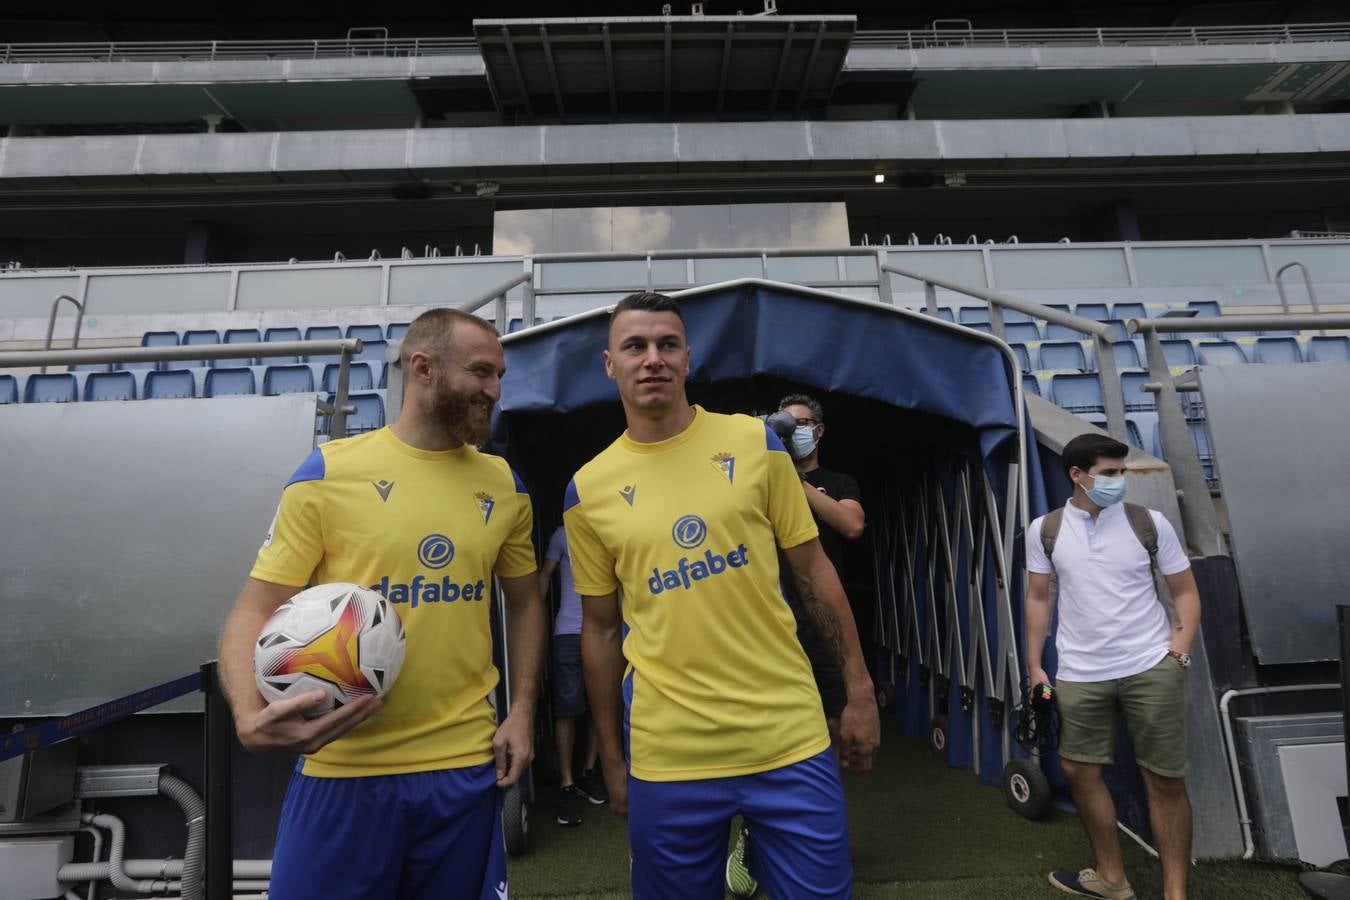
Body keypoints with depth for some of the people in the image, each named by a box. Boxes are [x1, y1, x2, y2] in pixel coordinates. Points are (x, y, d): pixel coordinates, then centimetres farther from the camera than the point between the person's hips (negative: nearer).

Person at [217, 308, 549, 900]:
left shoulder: (504, 485, 2)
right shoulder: (328, 473, -8)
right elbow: (255, 611, -5)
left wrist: (522, 711, 2)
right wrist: (249, 716, -22)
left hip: (466, 766, 3)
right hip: (343, 766, -2)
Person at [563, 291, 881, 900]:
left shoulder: (754, 442, -3)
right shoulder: (588, 490, -2)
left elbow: (812, 570, 3)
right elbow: (600, 627, 5)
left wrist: (859, 689, 2)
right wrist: (612, 759, 7)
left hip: (790, 737, 0)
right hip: (666, 757, 1)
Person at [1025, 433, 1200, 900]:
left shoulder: (1150, 523, -2)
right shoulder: (1044, 530, -1)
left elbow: (1185, 591, 4)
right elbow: (1038, 598, 6)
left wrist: (1178, 651, -8)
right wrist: (1035, 666, 4)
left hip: (1150, 668, -1)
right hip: (1079, 674, 1)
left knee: (1166, 779, 5)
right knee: (1079, 771, 9)